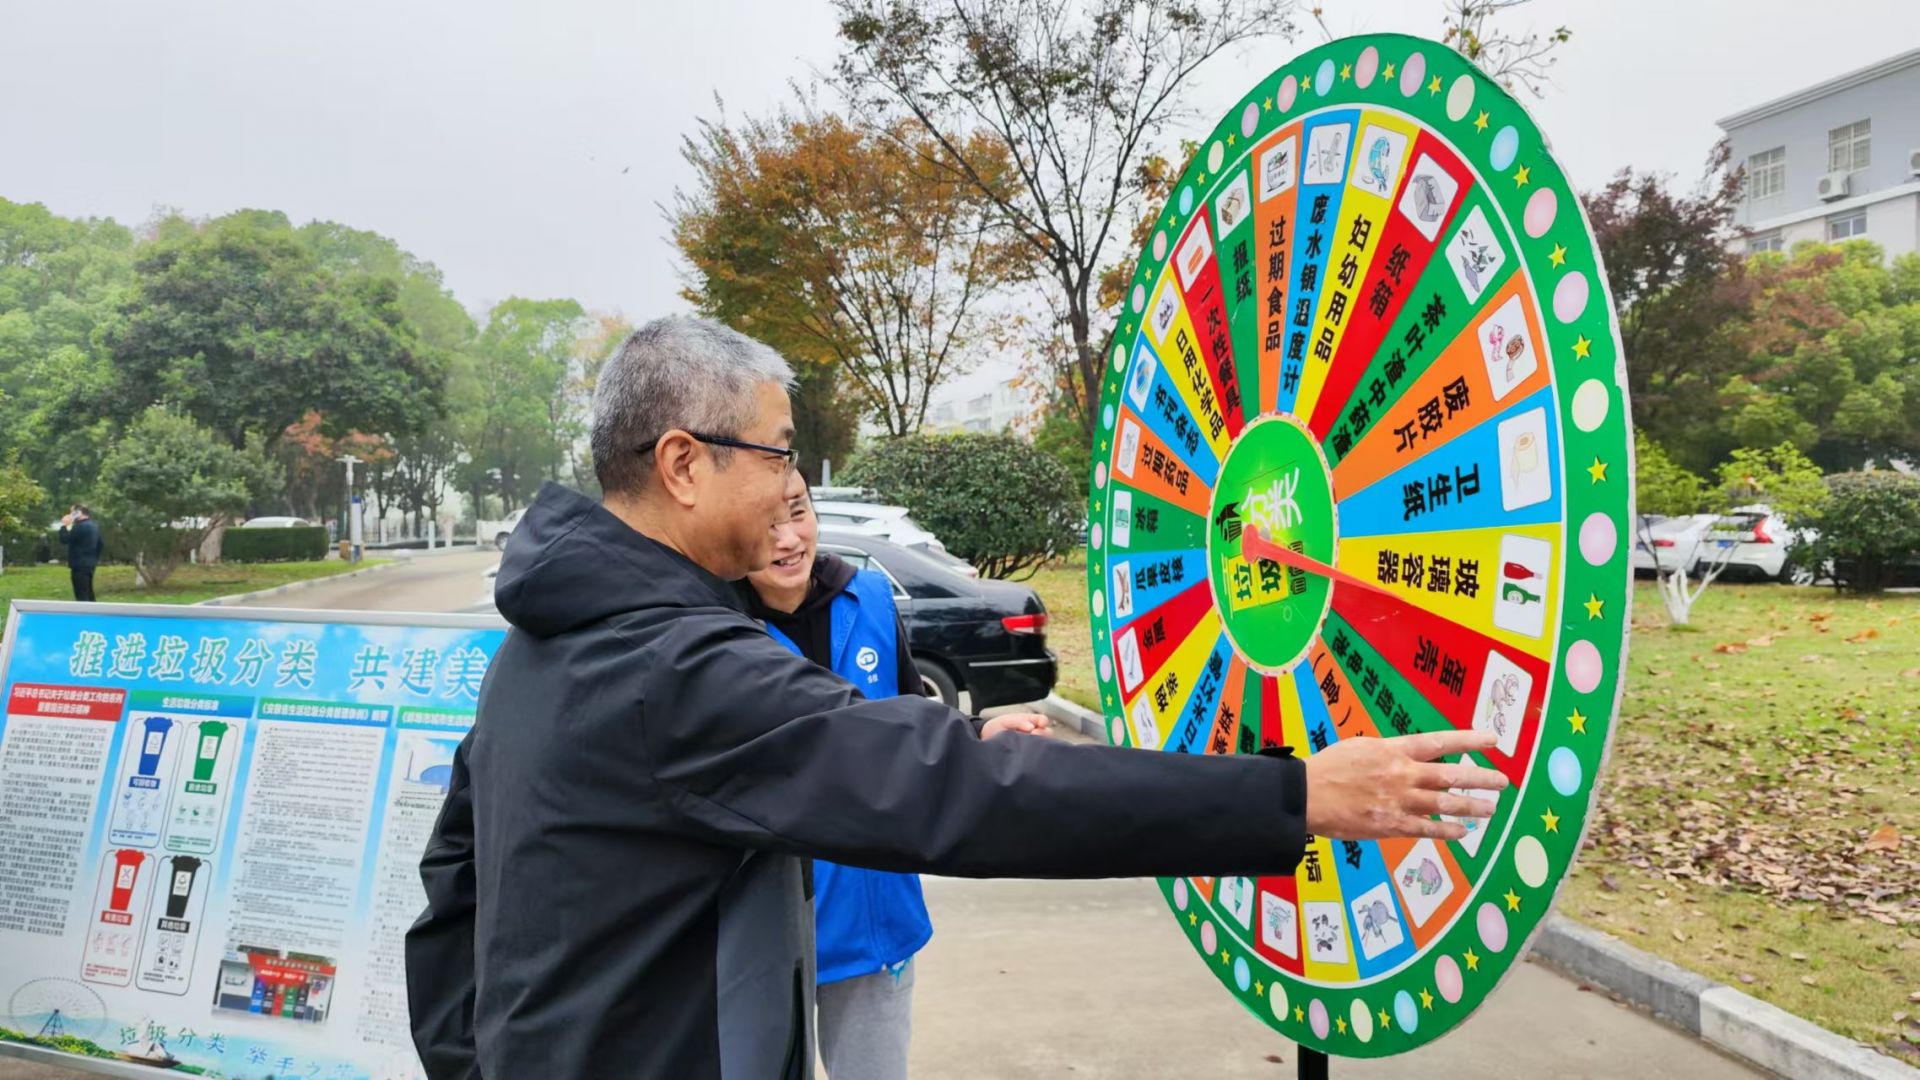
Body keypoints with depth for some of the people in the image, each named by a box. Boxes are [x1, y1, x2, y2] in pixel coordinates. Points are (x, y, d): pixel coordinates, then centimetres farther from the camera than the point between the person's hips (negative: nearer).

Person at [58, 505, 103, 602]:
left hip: (80, 566, -10)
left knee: (82, 596, -9)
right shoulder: (94, 525, 13)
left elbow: (64, 539, -18)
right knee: (88, 594, 16)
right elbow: (100, 544, 20)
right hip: (90, 564, 10)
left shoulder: (80, 526, -17)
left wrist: (64, 526, -6)